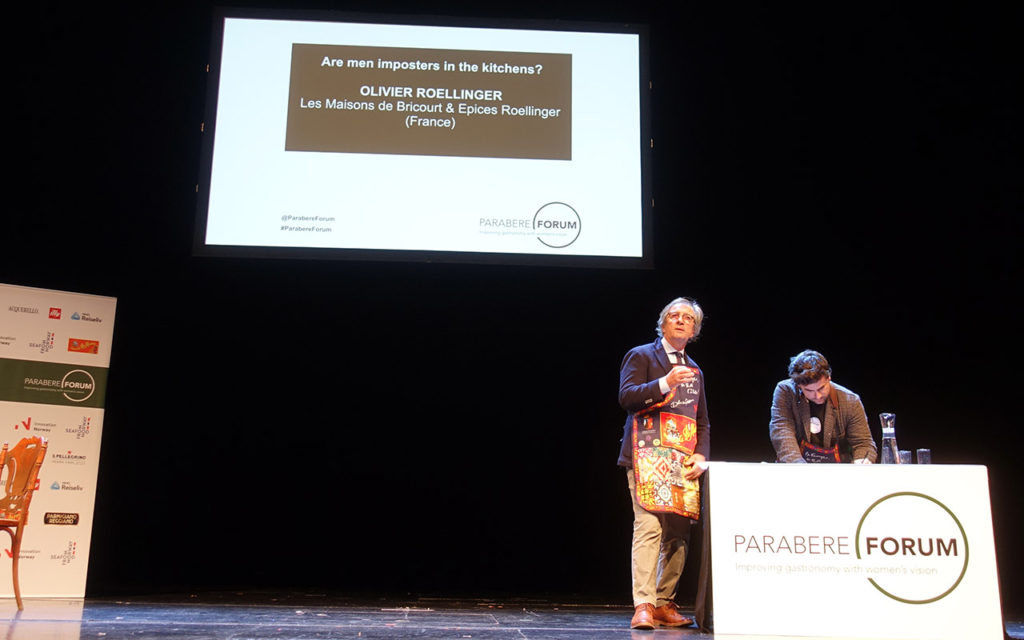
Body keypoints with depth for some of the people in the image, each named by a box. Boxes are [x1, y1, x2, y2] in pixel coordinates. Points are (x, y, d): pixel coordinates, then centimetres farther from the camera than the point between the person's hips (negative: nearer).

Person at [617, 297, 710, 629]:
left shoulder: (694, 371, 26)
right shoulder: (641, 356, 7)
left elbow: (703, 422, 24)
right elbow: (626, 396, -8)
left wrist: (701, 455, 7)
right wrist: (664, 383, -20)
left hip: (684, 461, 6)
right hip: (649, 454, -6)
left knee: (679, 532, 2)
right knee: (648, 527, -15)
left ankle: (665, 603, 11)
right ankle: (643, 605, -15)